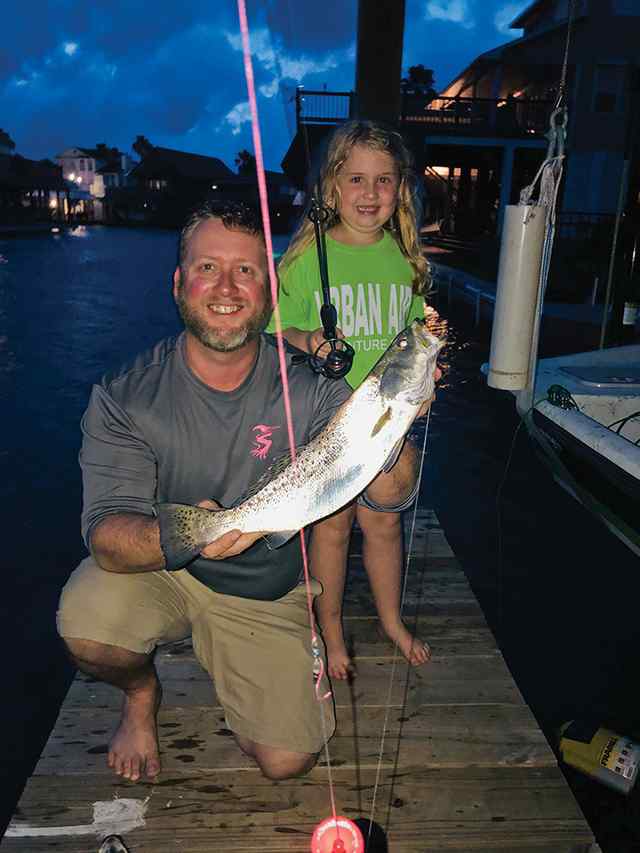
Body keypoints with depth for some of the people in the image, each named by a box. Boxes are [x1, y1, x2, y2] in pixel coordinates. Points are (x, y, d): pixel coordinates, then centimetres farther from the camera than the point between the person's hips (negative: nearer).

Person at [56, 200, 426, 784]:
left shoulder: (308, 391, -15)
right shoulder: (124, 397, -16)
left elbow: (391, 494, -22)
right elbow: (106, 534, -22)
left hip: (266, 595, 1)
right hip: (157, 575, 0)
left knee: (287, 760, -9)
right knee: (87, 625, -30)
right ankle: (141, 692, 8)